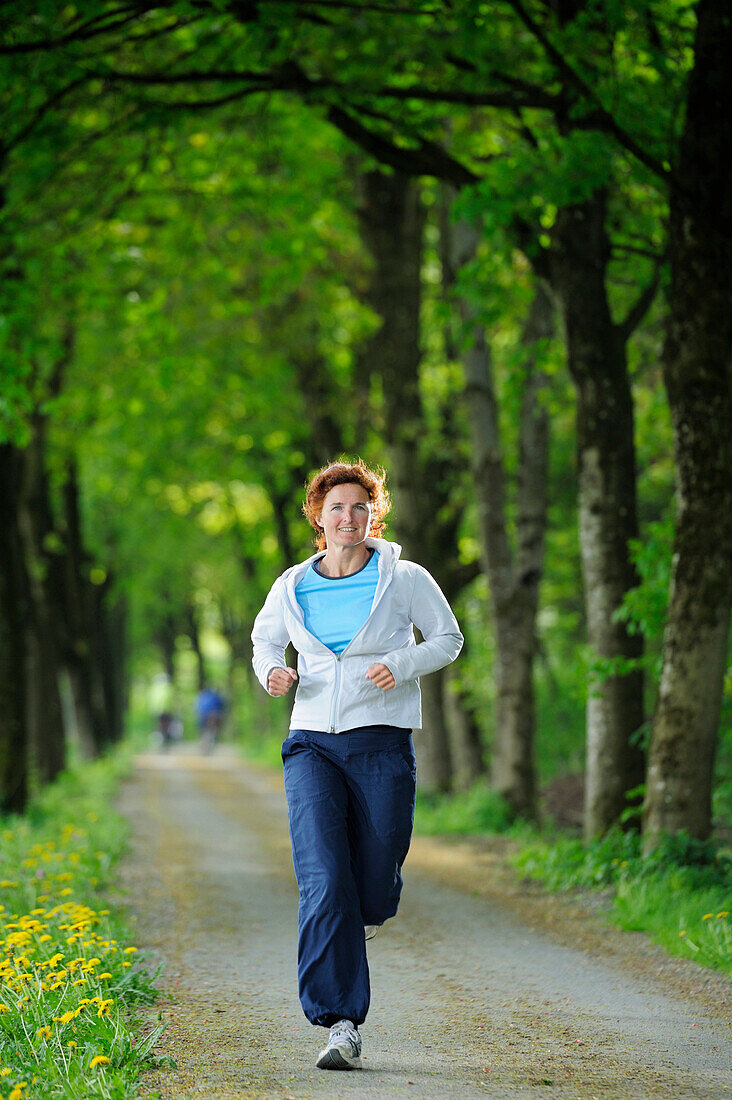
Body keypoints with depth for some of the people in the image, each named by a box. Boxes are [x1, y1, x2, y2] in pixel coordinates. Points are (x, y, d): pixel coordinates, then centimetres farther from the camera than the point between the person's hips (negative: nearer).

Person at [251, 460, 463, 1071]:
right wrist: (271, 671, 0)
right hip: (313, 743, 1)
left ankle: (367, 909, 43)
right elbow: (265, 640, 23)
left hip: (382, 743, -1)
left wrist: (402, 664, -10)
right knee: (324, 884, -13)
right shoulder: (292, 587, 6)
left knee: (372, 886, 2)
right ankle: (343, 1025, -14)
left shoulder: (404, 579, 0)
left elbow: (448, 639, 9)